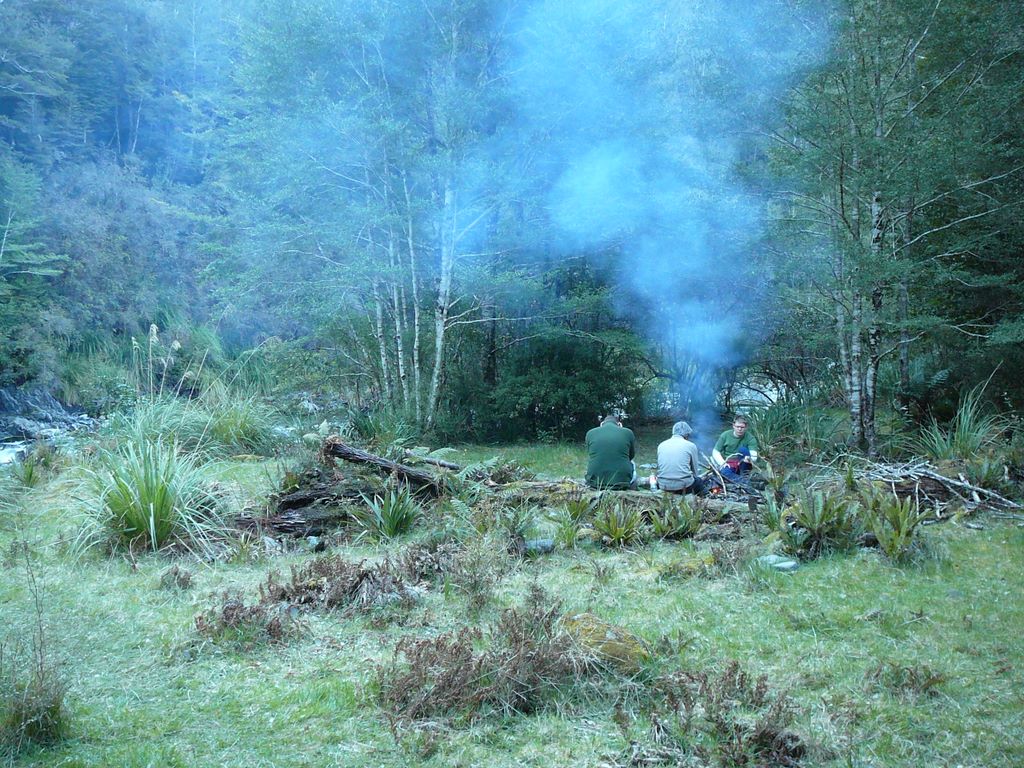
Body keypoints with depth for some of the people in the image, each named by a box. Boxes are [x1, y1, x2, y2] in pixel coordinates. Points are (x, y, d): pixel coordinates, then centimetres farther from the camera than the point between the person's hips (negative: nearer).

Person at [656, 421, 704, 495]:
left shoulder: (661, 445, 12)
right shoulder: (691, 445, 2)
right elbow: (695, 471, 9)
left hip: (664, 486, 2)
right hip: (683, 485, -2)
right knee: (700, 482, 30)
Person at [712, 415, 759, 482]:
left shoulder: (750, 438, -7)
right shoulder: (725, 435, -2)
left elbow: (754, 456, -19)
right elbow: (715, 452, 1)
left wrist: (750, 459, -44)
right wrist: (723, 463, -18)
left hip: (742, 466, 0)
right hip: (728, 465, 0)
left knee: (743, 449, -27)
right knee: (724, 471, -35)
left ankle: (743, 476, -25)